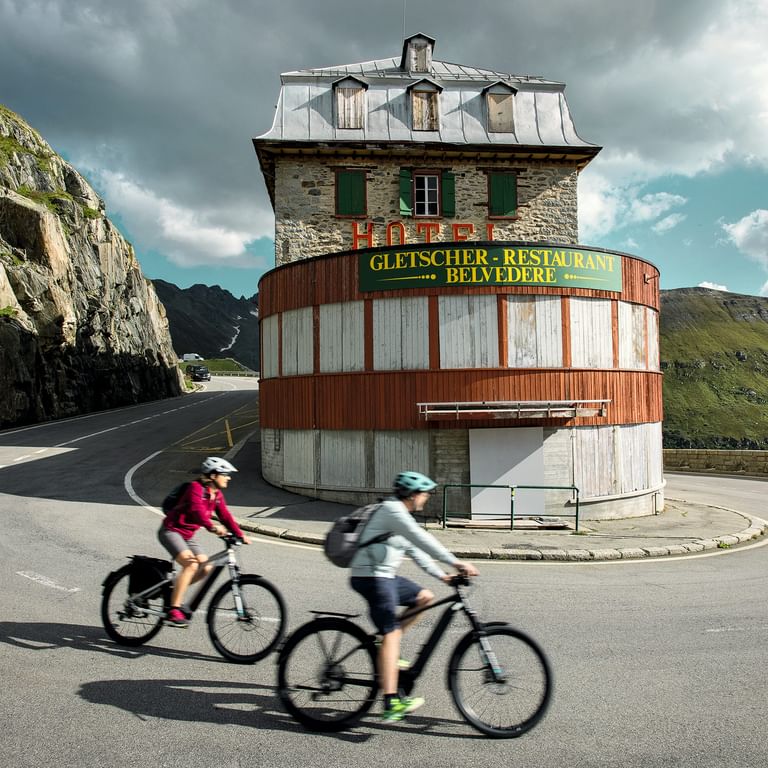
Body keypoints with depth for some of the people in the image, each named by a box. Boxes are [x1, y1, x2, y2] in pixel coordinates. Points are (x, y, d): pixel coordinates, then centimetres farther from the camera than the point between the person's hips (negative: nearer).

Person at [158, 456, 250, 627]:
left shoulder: (217, 495, 6)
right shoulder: (196, 487, -21)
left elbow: (225, 516, 3)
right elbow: (197, 511, -37)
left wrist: (240, 535, -7)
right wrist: (212, 526, -53)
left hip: (187, 535, 9)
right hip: (171, 531, -9)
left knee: (206, 568, -2)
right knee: (191, 564, -26)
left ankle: (175, 592, 17)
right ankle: (173, 611, -21)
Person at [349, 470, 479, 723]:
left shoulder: (400, 514, 18)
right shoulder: (392, 509, -14)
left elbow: (415, 550, 19)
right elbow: (422, 540, -24)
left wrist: (441, 574, 12)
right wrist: (455, 562, -25)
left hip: (384, 576, 10)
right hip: (371, 577, -10)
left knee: (425, 598, 11)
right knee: (391, 634, -13)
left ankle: (384, 653, 13)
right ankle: (391, 702, -13)